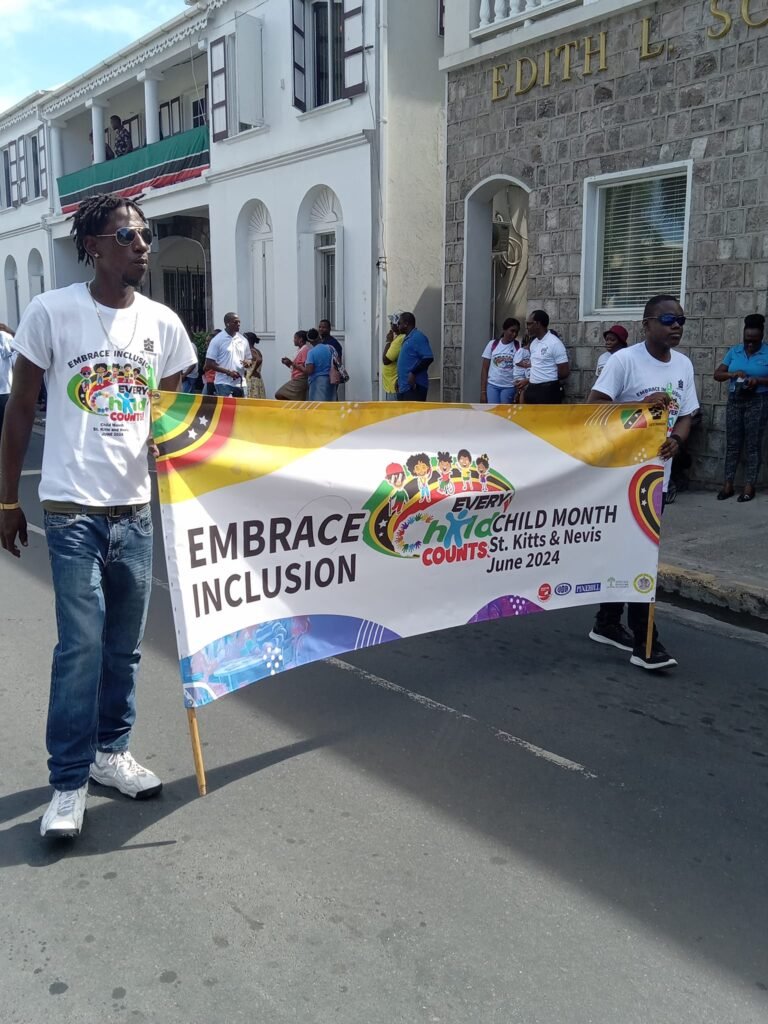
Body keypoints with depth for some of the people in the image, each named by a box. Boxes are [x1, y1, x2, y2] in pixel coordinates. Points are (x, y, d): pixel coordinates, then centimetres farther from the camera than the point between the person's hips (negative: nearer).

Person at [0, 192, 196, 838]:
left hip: (136, 507, 4)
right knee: (82, 645, -5)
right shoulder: (52, 311, -5)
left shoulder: (163, 323, 5)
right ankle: (69, 783, 10)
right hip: (73, 509, -4)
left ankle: (109, 751, 30)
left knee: (126, 643, 12)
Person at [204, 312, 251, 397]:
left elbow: (249, 359, 20)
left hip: (239, 384, 6)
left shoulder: (243, 340, 10)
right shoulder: (217, 340, -5)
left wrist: (247, 363, -6)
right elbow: (209, 363, -7)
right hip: (223, 383, -6)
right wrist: (228, 372, -16)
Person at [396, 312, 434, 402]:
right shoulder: (408, 338, 19)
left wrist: (413, 373, -23)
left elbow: (428, 358, -20)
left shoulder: (418, 337, -11)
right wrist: (400, 380, 21)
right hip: (404, 386, 10)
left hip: (414, 387, -10)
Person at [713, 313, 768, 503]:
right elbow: (717, 374, 5)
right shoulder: (734, 351, 6)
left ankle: (749, 486, 5)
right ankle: (728, 485, 9)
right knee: (732, 443, 4)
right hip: (735, 401, 3)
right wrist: (733, 374, -14)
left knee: (753, 445, 0)